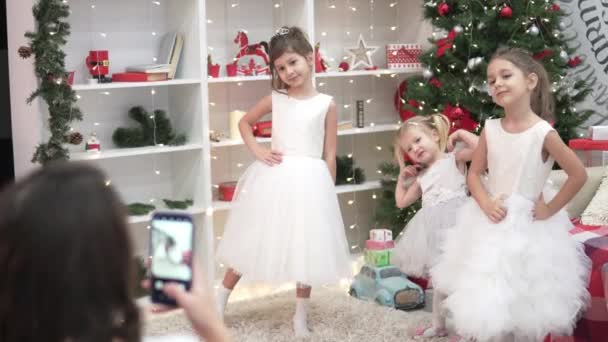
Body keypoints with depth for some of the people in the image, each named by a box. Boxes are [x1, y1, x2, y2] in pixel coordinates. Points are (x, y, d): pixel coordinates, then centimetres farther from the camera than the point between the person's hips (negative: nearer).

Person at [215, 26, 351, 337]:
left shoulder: (326, 104, -1)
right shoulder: (275, 99, 3)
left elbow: (330, 155, 1)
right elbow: (244, 121, 18)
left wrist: (327, 194, 1)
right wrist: (256, 150, 2)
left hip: (309, 181, -1)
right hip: (273, 178, 1)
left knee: (306, 248, 7)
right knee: (251, 242, 8)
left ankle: (300, 317, 21)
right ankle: (219, 303, 22)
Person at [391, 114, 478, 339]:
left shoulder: (454, 159, 4)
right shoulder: (422, 176, 23)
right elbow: (401, 202, 30)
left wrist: (460, 133, -1)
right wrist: (402, 178, 26)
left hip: (453, 225, -7)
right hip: (434, 231, 8)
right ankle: (438, 325, 29)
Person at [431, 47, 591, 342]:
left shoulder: (544, 133, -15)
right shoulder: (490, 129, -3)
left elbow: (578, 175, -12)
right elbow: (474, 174, 4)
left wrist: (550, 210, -9)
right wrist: (486, 204, -13)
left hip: (529, 227, -4)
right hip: (491, 223, 4)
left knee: (526, 301, 6)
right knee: (488, 299, 11)